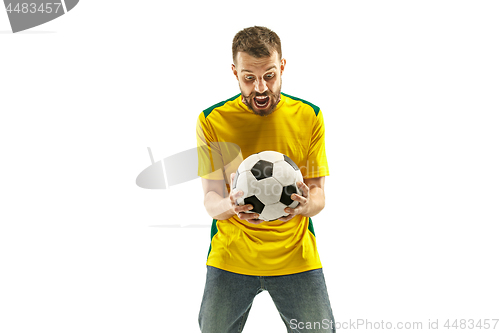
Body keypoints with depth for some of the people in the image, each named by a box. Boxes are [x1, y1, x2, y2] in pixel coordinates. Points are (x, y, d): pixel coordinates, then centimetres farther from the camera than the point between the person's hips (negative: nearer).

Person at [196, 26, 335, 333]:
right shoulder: (212, 120, -5)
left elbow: (318, 193, 0)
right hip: (230, 257, 0)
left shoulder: (309, 116, -1)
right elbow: (211, 199, -6)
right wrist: (230, 206, -30)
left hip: (296, 256, 1)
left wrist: (305, 205, -25)